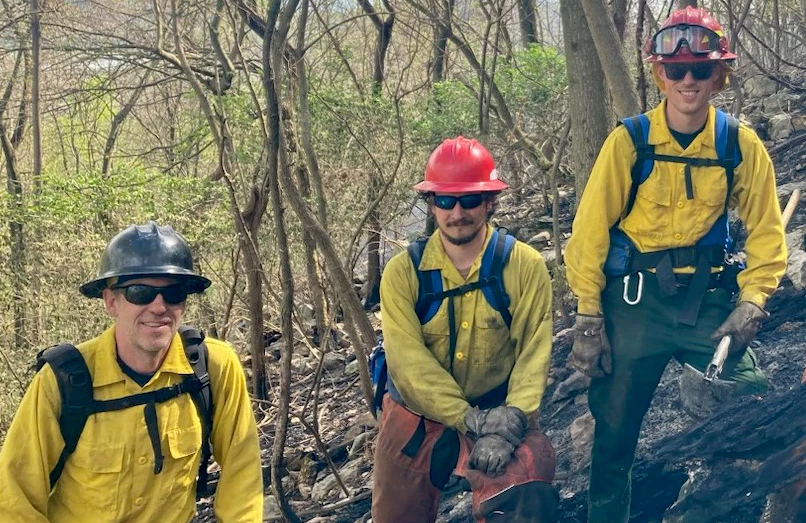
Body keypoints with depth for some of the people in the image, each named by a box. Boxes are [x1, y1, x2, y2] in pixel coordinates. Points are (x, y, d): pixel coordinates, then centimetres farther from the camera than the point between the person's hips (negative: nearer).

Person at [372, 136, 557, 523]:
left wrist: (511, 421, -27)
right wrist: (467, 419, -25)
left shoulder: (524, 266, -6)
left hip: (497, 414, -2)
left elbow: (534, 355, -11)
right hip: (417, 415, 2)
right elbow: (408, 361, -15)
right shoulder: (403, 272, -6)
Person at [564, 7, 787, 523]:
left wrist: (750, 302, -9)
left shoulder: (742, 145, -1)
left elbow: (766, 233, 5)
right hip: (635, 301, -1)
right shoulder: (629, 141, -6)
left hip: (709, 297, 1)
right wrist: (588, 320, -7)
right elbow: (591, 229, -5)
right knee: (615, 428, 6)